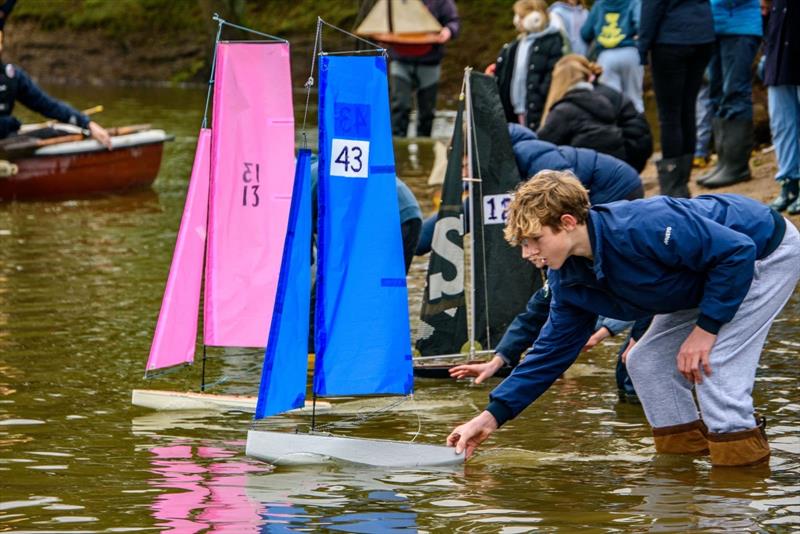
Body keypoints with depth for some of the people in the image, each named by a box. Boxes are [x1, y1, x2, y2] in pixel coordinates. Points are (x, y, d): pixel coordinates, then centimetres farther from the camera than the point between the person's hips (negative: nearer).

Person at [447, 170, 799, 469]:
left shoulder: (644, 228, -36)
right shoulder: (569, 281, -9)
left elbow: (737, 251, -31)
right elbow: (553, 350, 0)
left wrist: (705, 329, -27)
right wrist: (491, 416, -5)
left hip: (767, 251, -9)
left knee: (712, 364, -20)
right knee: (646, 362, 3)